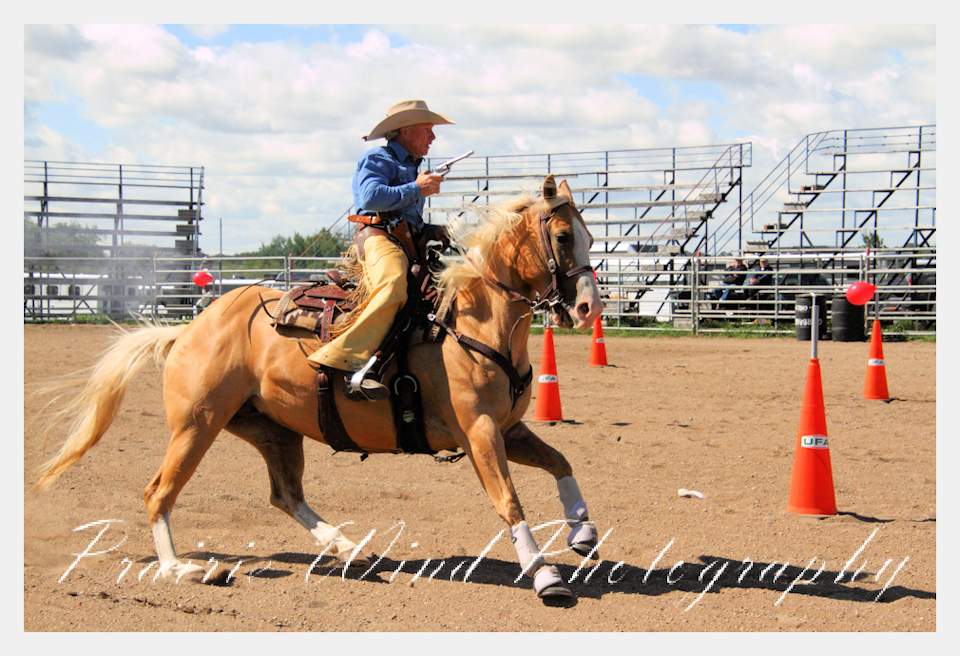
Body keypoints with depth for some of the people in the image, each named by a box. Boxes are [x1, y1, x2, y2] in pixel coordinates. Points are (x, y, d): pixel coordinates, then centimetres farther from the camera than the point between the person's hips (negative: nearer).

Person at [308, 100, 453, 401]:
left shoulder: (411, 168, 36)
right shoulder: (377, 159, 6)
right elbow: (371, 197, -15)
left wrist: (433, 232, 19)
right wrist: (417, 189, -8)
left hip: (407, 244, 10)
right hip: (380, 239, -10)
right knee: (393, 288, -37)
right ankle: (353, 365, -48)